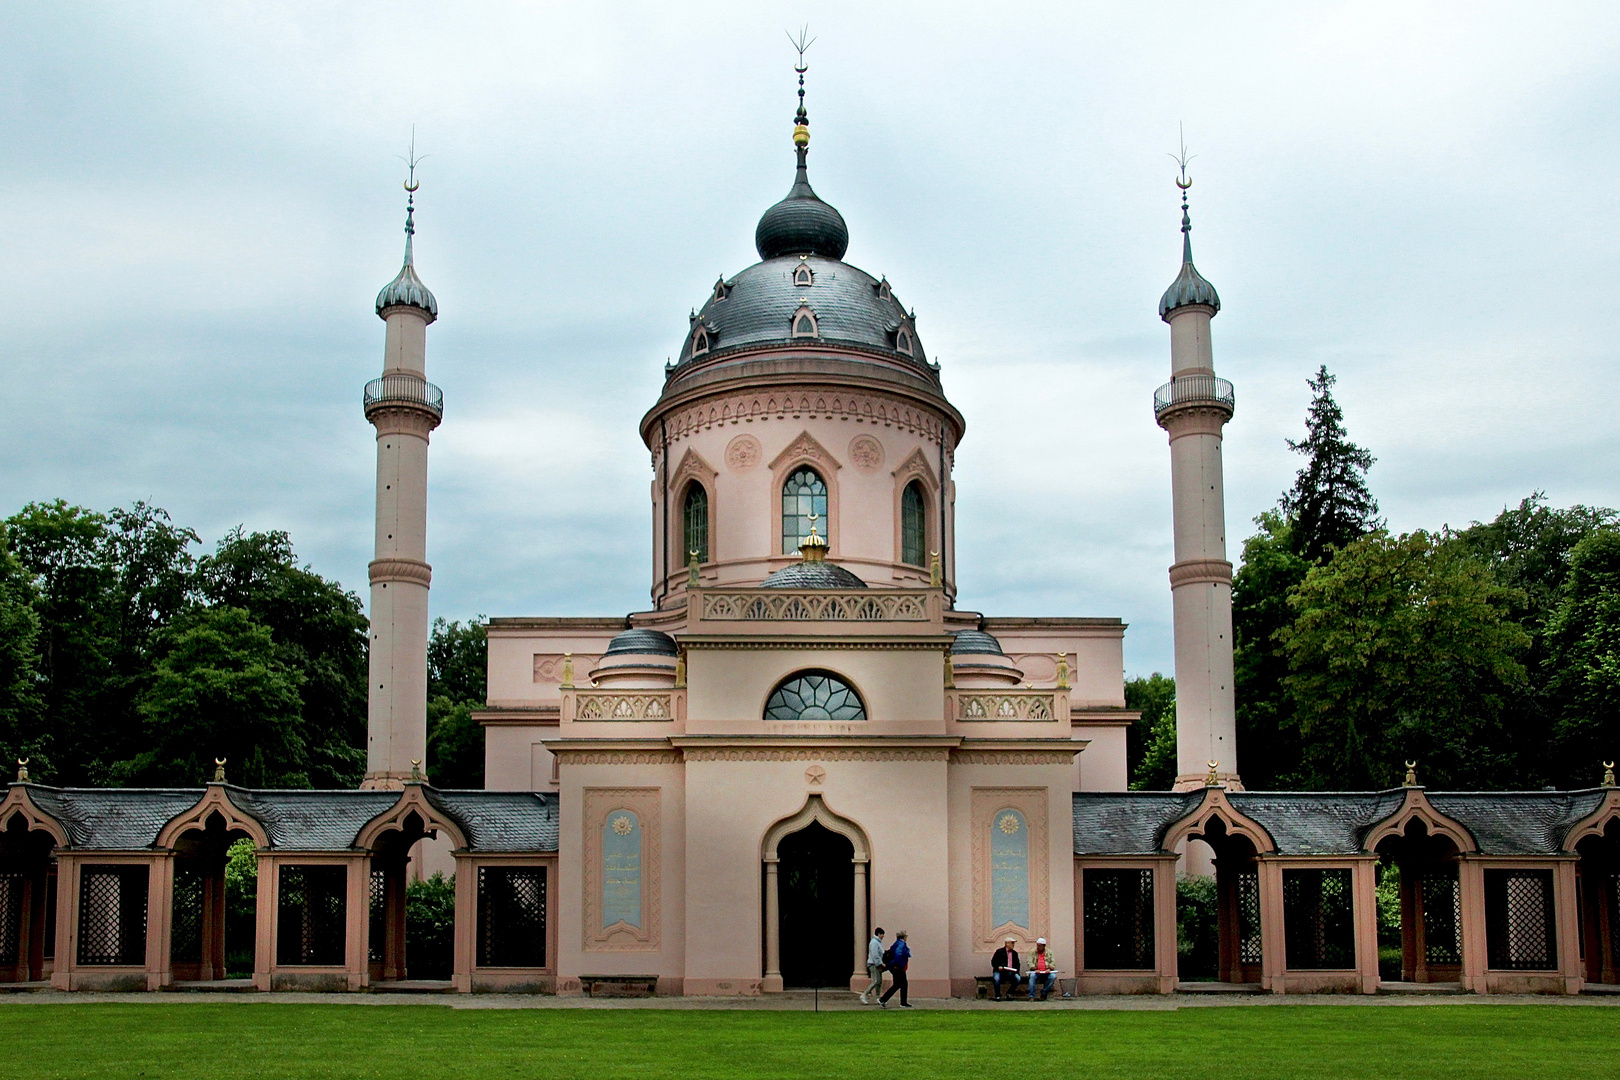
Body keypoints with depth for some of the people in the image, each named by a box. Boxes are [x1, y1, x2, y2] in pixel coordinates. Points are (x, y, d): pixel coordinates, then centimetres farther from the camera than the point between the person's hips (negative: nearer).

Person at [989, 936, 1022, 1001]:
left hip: (1010, 972, 3)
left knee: (1018, 979, -24)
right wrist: (998, 967, -19)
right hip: (1000, 970, -3)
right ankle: (998, 996, -14)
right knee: (996, 978, -35)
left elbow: (1017, 964, 17)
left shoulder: (1015, 953, 17)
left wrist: (1016, 970, -5)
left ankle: (1009, 993, -4)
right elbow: (993, 962, 1)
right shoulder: (999, 951, 4)